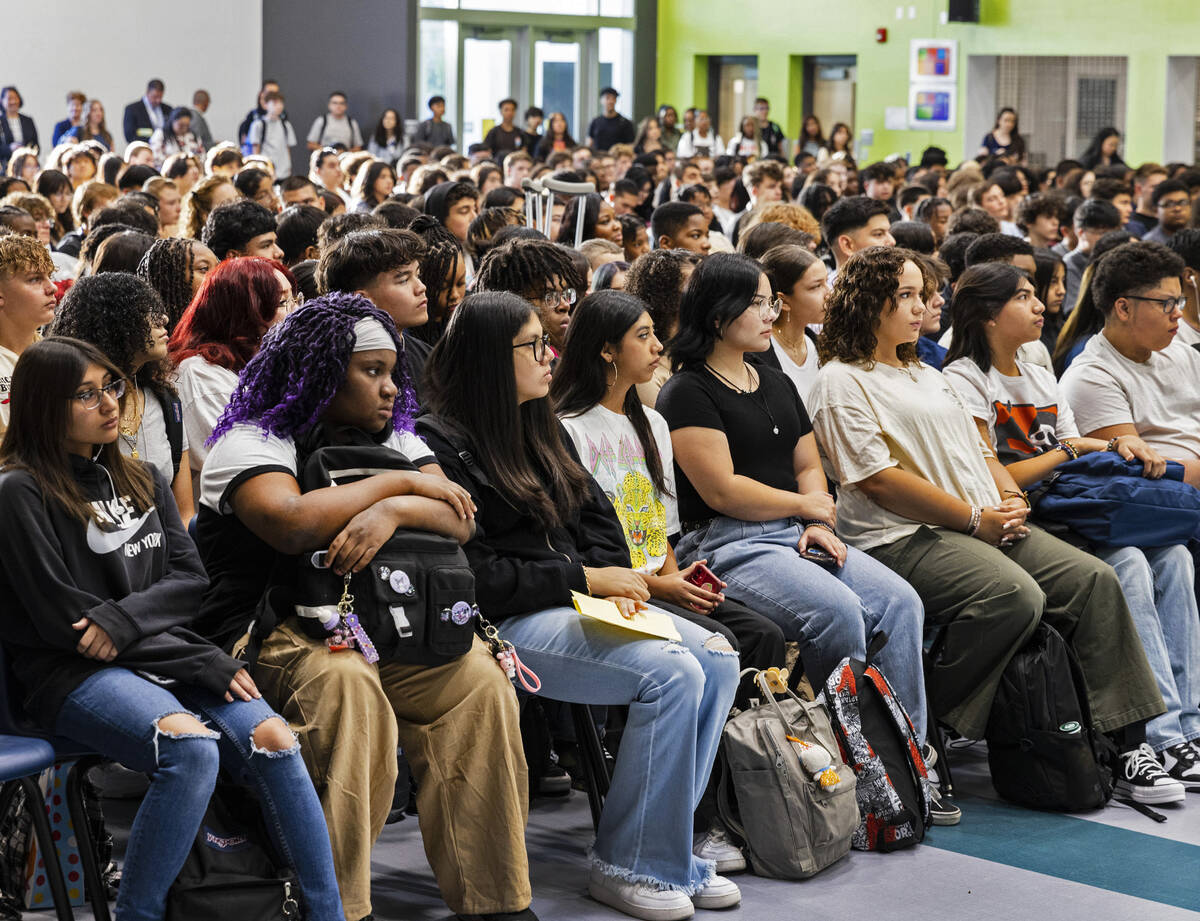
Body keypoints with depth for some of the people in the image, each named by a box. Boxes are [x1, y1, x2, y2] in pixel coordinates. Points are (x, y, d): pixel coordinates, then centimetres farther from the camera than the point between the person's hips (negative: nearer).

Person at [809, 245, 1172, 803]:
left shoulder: (929, 376, 26)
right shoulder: (842, 381, -2)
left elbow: (977, 449, 27)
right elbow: (878, 480, -12)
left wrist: (1009, 497, 3)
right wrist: (974, 518, -12)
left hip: (986, 526, 9)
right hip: (902, 539, -8)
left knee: (1093, 580, -10)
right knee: (1015, 596, -33)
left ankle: (1124, 744, -9)